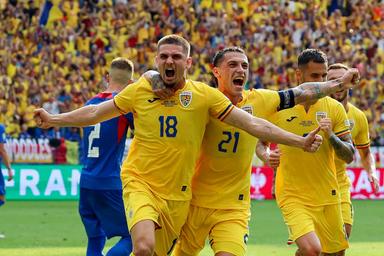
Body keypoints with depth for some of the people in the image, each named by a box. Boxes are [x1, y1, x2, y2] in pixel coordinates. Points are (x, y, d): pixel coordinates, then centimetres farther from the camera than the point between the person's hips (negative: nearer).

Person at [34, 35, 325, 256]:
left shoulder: (204, 95, -4)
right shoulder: (139, 91, -2)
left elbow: (253, 123, -3)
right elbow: (96, 113, 13)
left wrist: (300, 141, -8)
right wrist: (54, 119, 11)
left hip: (178, 193, 2)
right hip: (141, 184, -2)